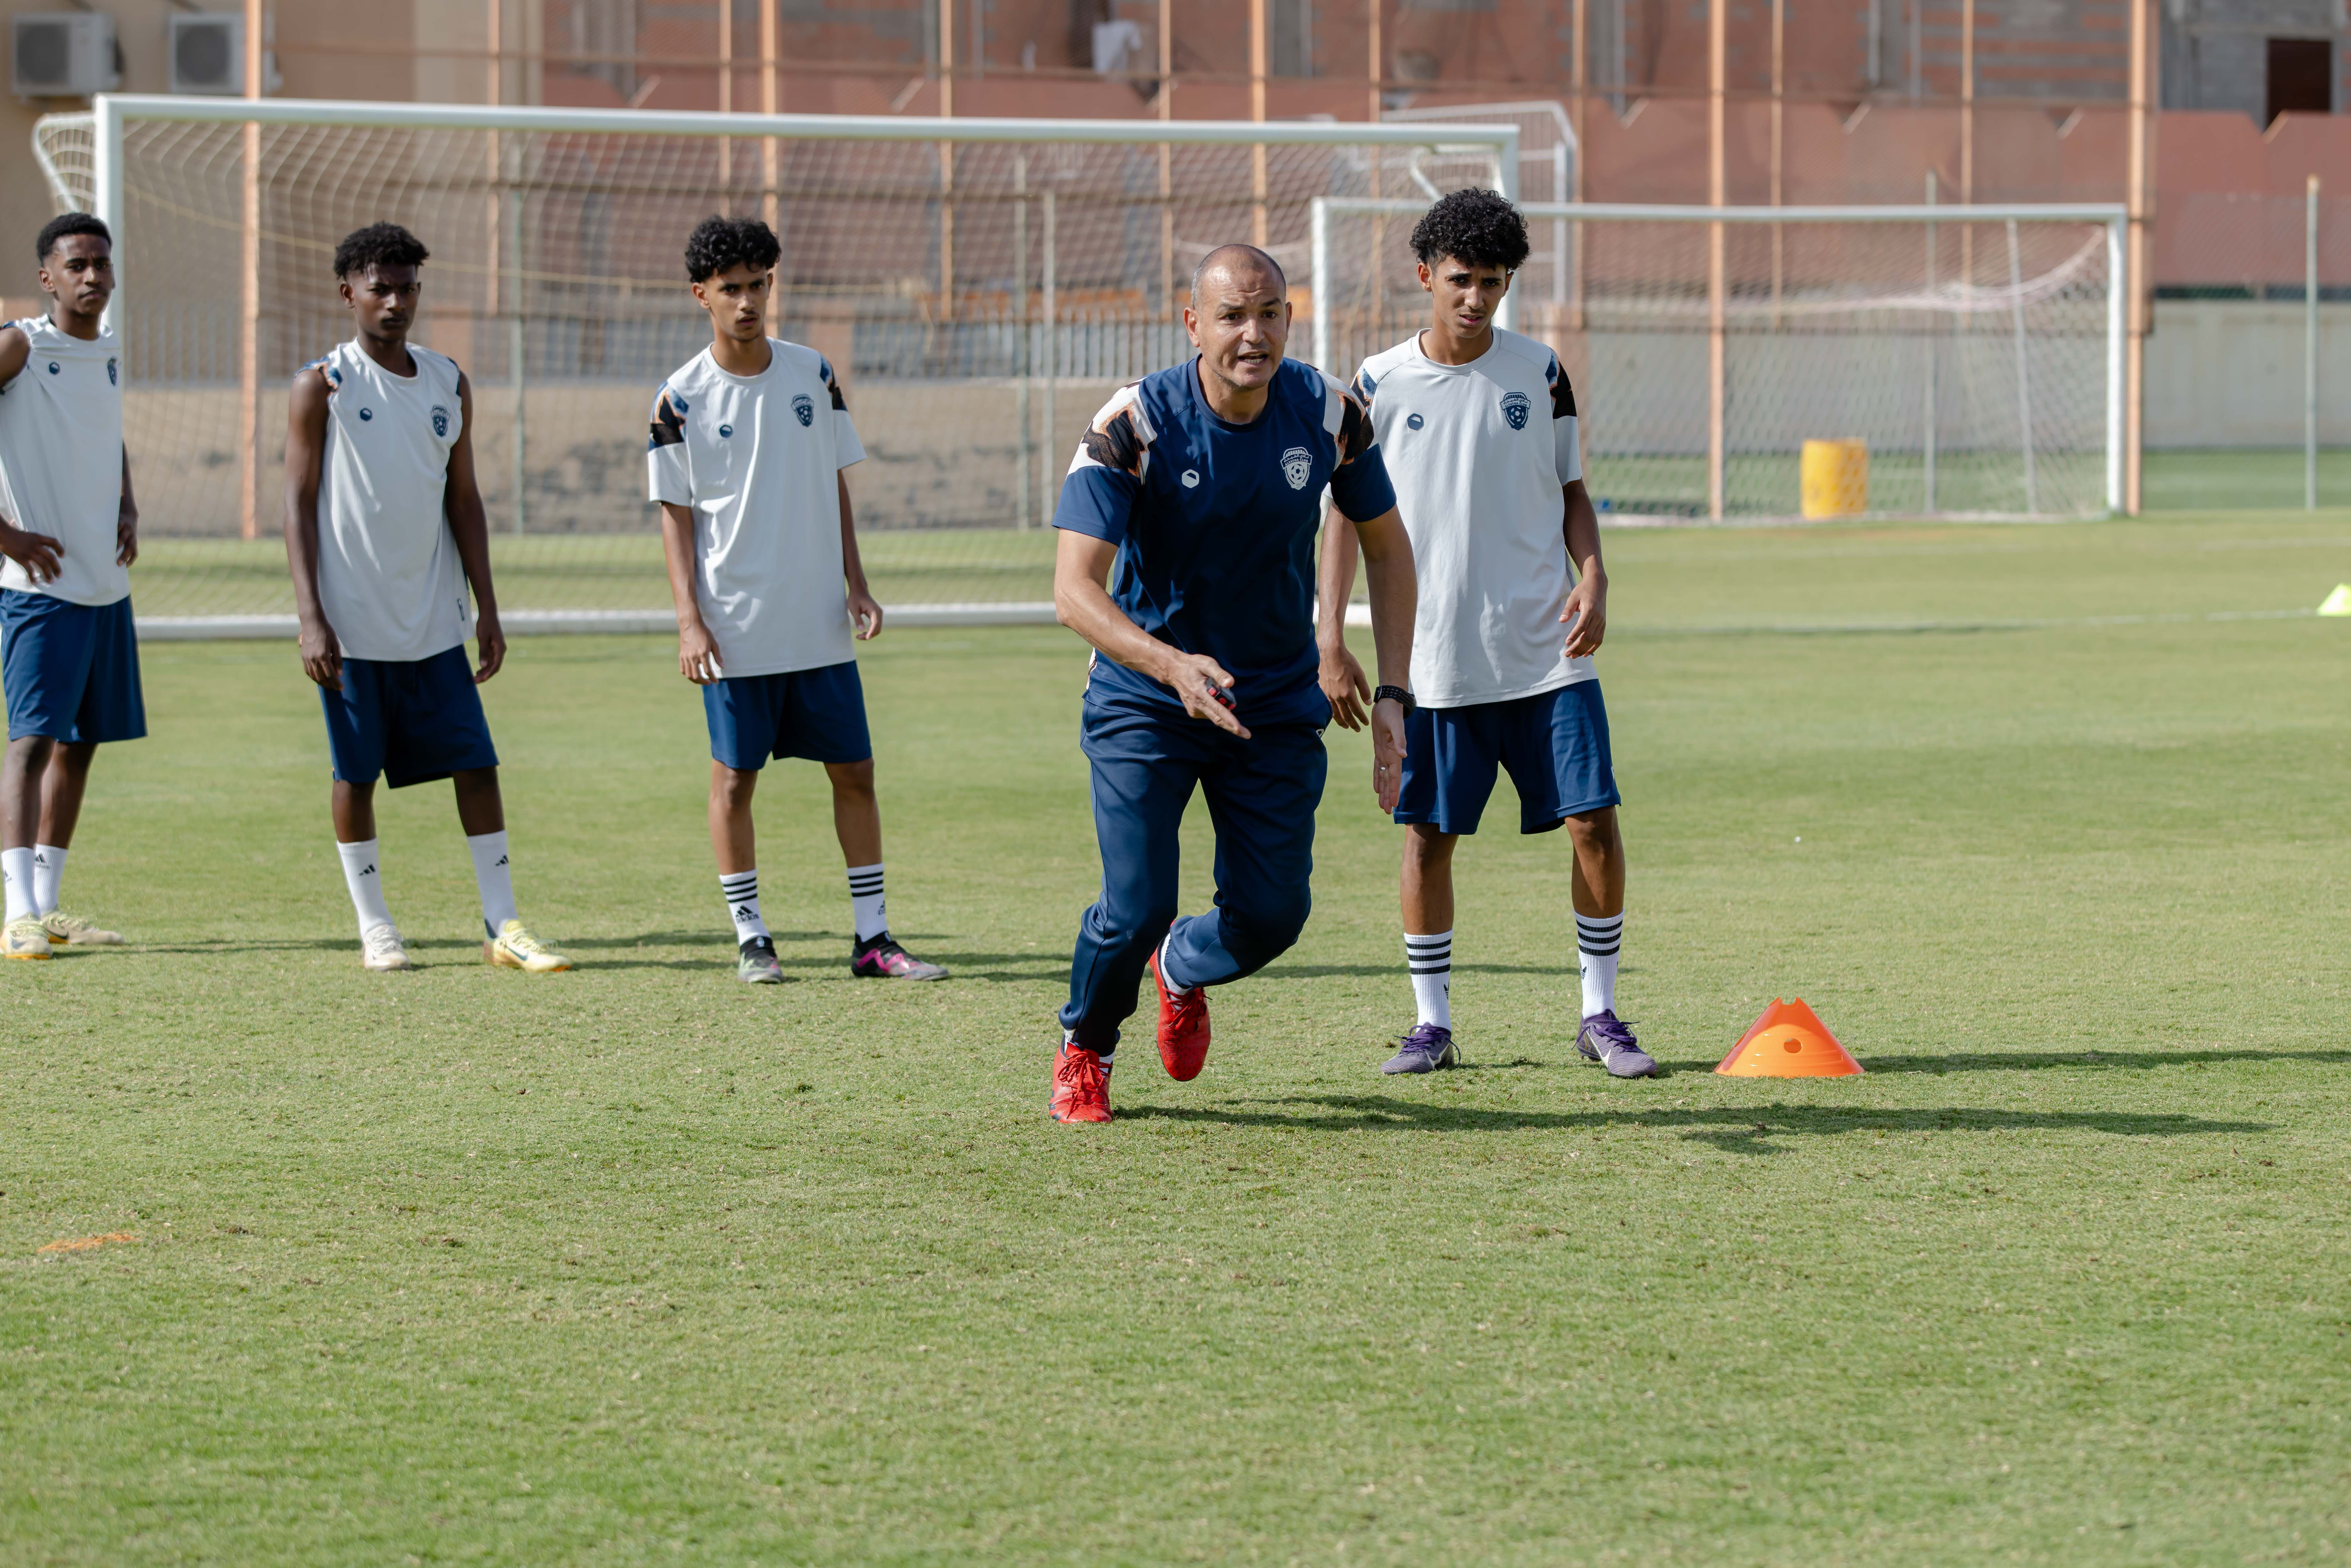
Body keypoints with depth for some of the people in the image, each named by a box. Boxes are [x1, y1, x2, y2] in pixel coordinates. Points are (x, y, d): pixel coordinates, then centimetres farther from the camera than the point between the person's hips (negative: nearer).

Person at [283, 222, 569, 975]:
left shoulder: (449, 384, 9)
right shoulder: (323, 384, -4)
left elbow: (463, 499, 13)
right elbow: (299, 504, -6)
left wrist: (486, 608, 8)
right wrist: (311, 619, -13)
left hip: (433, 622, 4)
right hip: (352, 625, -4)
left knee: (476, 764, 0)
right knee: (356, 772, 3)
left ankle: (503, 926, 5)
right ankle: (374, 928, 14)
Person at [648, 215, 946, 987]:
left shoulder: (813, 374, 5)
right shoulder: (681, 399, -5)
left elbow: (835, 485, 12)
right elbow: (676, 514, -3)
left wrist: (856, 585, 5)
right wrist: (689, 620, -10)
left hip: (820, 624, 3)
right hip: (736, 628, -3)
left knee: (854, 771, 3)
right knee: (735, 777, 3)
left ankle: (873, 938, 9)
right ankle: (751, 939, 11)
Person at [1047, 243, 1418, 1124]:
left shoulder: (1328, 414, -10)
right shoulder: (1133, 425, -21)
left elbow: (1386, 549, 5)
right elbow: (1075, 589, -26)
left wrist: (1392, 695, -4)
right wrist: (1171, 667, -43)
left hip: (1278, 708, 3)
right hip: (1145, 702, -3)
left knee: (1271, 917, -3)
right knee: (1136, 910, -13)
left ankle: (1183, 969, 35)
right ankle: (1084, 1047, 20)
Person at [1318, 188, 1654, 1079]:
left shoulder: (1539, 372, 5)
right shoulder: (1380, 386, 1)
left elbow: (1572, 493, 11)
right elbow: (1348, 516, 5)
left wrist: (1592, 579, -7)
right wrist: (1331, 641, -2)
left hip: (1547, 652, 1)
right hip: (1434, 661, -1)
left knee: (1594, 822, -5)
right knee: (1428, 832, 1)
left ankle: (1600, 1014, 8)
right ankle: (1432, 1022, 14)